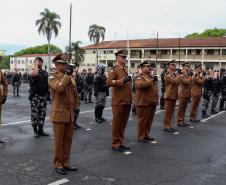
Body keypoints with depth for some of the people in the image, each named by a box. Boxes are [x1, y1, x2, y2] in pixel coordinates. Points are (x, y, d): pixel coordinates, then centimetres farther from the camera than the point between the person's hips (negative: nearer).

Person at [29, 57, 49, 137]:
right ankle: (35, 130, 6)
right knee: (34, 113, -2)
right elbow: (35, 73, -29)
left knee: (42, 113, 7)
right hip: (35, 95, -5)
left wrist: (48, 94, 13)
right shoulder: (32, 72, -3)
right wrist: (36, 64, -14)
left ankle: (40, 129, 15)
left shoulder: (45, 72, 13)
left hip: (43, 95, 5)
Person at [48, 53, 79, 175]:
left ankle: (66, 163, 22)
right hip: (59, 114, -6)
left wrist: (75, 108, 15)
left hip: (70, 115, 6)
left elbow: (75, 94, 21)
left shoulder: (71, 77, 13)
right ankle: (58, 165, 13)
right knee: (59, 141, 2)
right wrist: (67, 74, -19)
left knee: (68, 141, 11)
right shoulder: (52, 78, -5)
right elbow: (60, 88, -27)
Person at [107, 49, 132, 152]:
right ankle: (115, 144, 10)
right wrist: (123, 81, -28)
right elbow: (109, 82, -24)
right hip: (119, 101, -8)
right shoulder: (114, 70, -9)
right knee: (117, 123, 1)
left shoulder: (124, 70, 17)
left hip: (127, 101, 8)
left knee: (123, 123, 14)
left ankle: (121, 142, 24)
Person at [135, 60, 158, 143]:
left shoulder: (151, 77, 19)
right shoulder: (139, 77, -7)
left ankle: (146, 135, 23)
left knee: (149, 121, 13)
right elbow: (140, 85, -28)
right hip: (143, 103, -8)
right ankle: (140, 137, 6)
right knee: (142, 121, -2)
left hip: (152, 103, 8)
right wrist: (152, 80, -25)